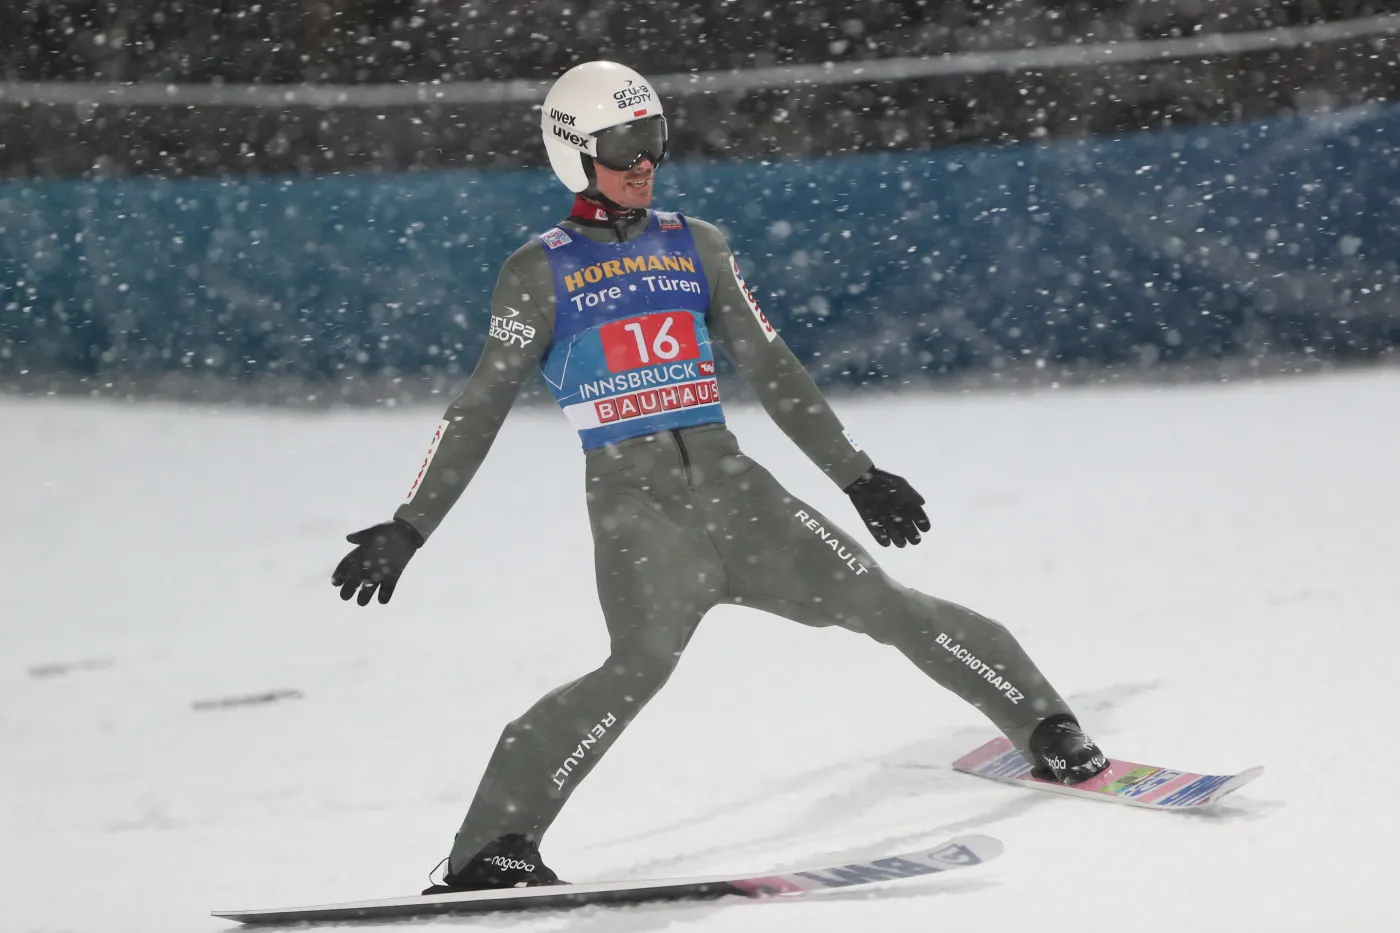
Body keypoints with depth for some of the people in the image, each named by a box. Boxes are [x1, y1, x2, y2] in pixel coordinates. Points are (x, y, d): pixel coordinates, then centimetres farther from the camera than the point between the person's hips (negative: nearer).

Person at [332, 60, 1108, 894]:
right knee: (645, 659, -29)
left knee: (882, 602, -6)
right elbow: (480, 410, 5)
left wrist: (857, 476, 13)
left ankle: (1046, 731, 7)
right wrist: (409, 528, -1)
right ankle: (490, 848, -31)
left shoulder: (695, 246, 14)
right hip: (631, 502, -4)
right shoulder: (541, 272, 5)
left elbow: (773, 371, 17)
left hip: (730, 482, 4)